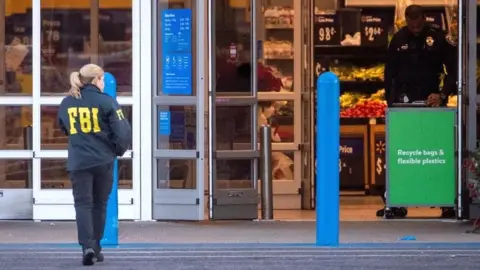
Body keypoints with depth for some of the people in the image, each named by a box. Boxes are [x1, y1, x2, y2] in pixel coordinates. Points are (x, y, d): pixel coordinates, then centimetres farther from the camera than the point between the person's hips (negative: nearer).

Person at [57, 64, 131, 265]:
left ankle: (88, 246, -17)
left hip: (78, 162, 1)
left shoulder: (66, 103, 6)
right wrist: (119, 150, 8)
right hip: (103, 160, -1)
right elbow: (123, 131, -10)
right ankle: (95, 247, 20)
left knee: (83, 204, 1)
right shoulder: (106, 102, -7)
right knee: (99, 204, 13)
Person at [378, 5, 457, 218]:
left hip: (431, 102, -2)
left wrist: (443, 94, -16)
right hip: (404, 102, 2)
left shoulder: (439, 37, -2)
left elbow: (453, 70, -2)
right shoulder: (399, 39, 5)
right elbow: (389, 73, 9)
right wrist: (390, 102, 0)